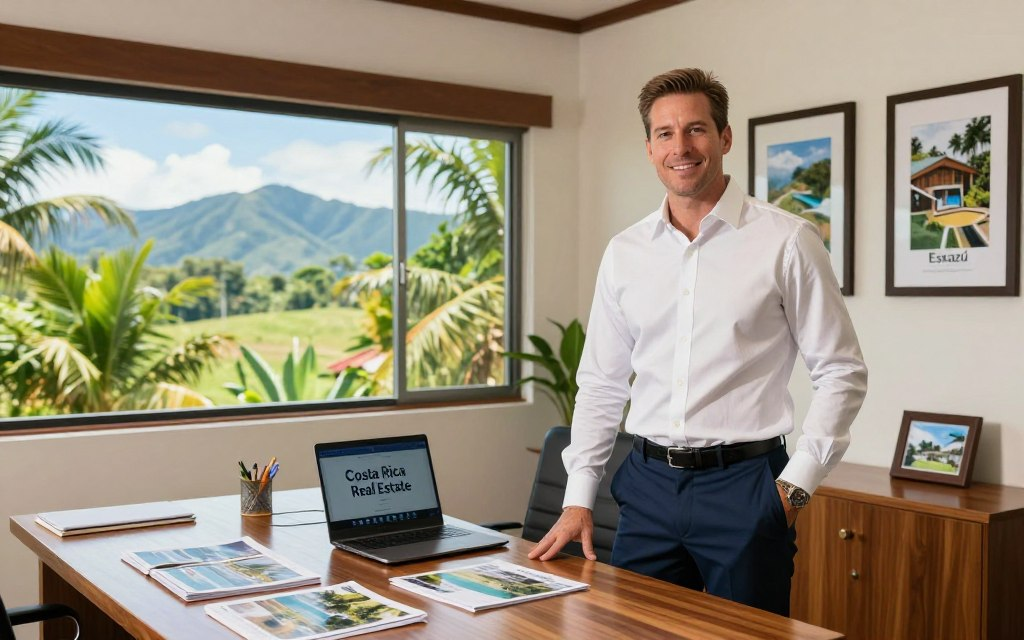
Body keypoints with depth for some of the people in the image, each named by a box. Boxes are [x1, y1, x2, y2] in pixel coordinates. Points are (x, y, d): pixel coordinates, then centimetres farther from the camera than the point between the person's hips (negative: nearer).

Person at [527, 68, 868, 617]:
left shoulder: (786, 241, -5)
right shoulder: (624, 253, 6)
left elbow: (841, 372, -2)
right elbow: (601, 383, 11)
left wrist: (797, 483, -7)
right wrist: (578, 498, 7)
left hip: (744, 484, -3)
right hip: (648, 484, 4)